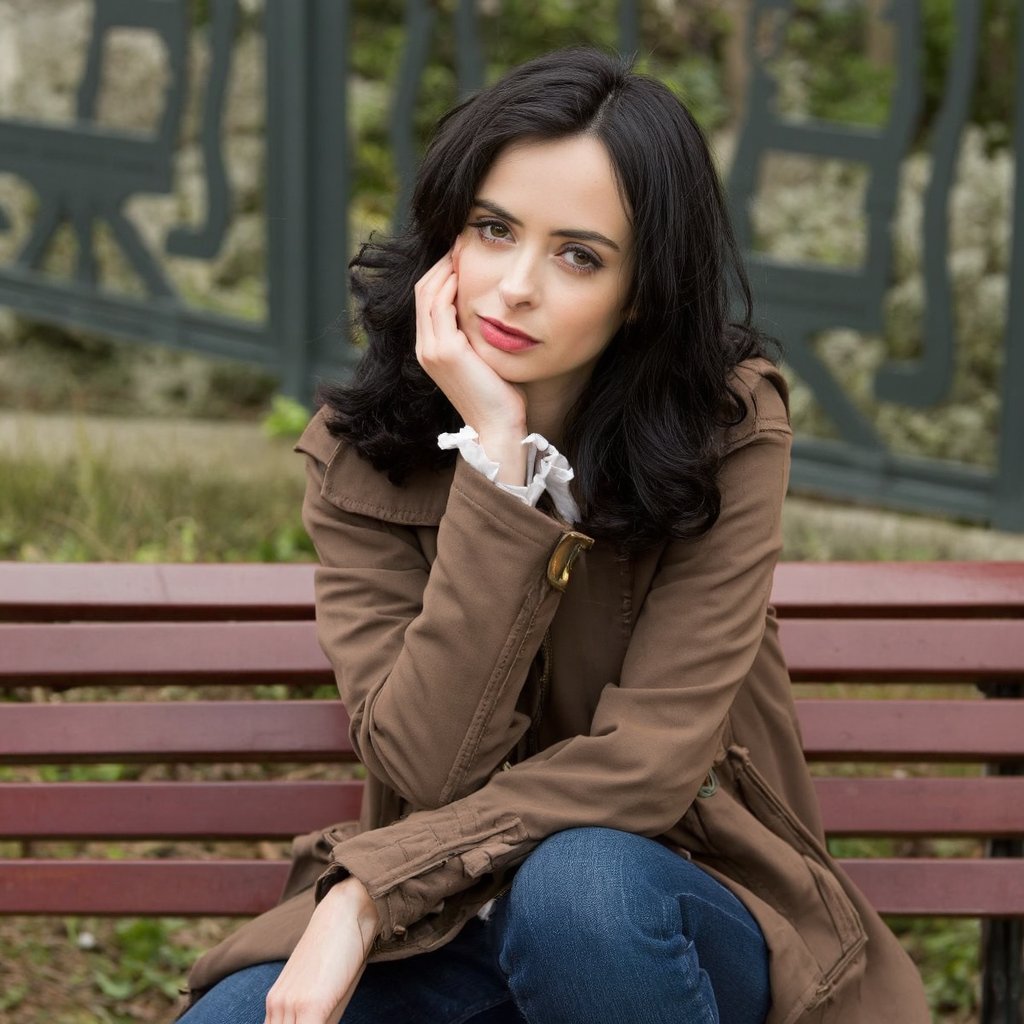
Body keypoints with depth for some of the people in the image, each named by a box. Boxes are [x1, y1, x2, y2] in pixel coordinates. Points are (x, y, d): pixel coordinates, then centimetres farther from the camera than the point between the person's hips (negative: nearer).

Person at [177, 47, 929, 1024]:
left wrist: (367, 889, -24)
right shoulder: (359, 457, -6)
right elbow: (431, 772, -18)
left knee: (578, 884, -35)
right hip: (440, 918, 1)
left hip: (680, 905, -1)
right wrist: (496, 452, -24)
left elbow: (647, 764, -18)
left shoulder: (729, 431, -12)